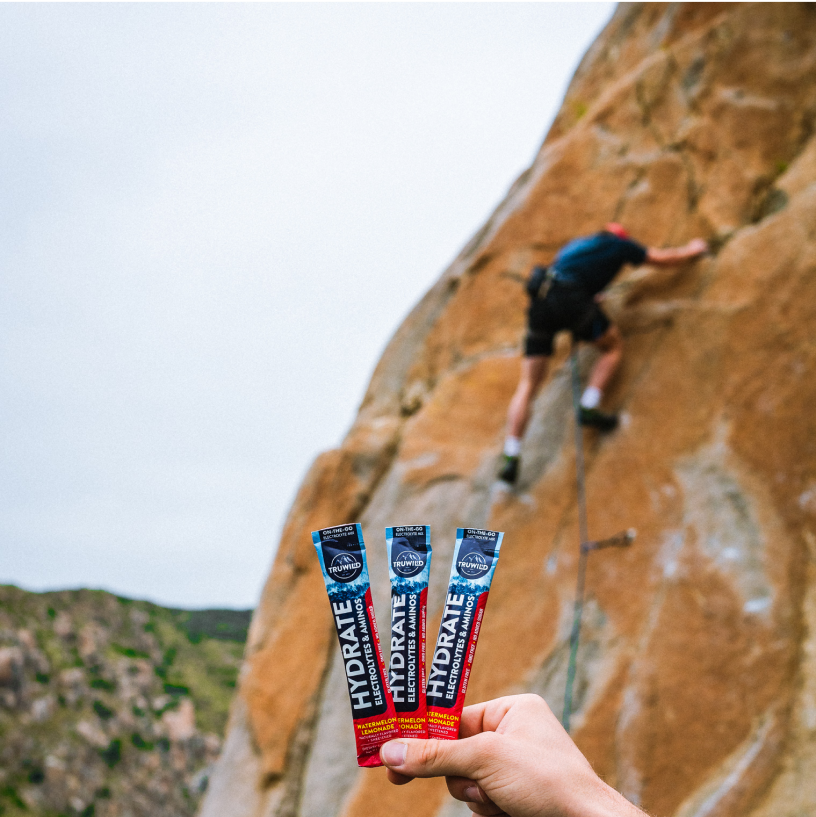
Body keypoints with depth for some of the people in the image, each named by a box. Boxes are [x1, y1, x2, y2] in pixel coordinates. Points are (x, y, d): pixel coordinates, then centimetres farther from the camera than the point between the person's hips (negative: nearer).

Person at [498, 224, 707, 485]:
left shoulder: (577, 243, 35)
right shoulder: (619, 245, 20)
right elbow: (663, 258, 31)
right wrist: (692, 250, 49)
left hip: (540, 299, 5)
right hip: (570, 299, -5)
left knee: (528, 385, 4)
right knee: (613, 346, 22)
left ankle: (511, 455, -7)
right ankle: (590, 406, 4)